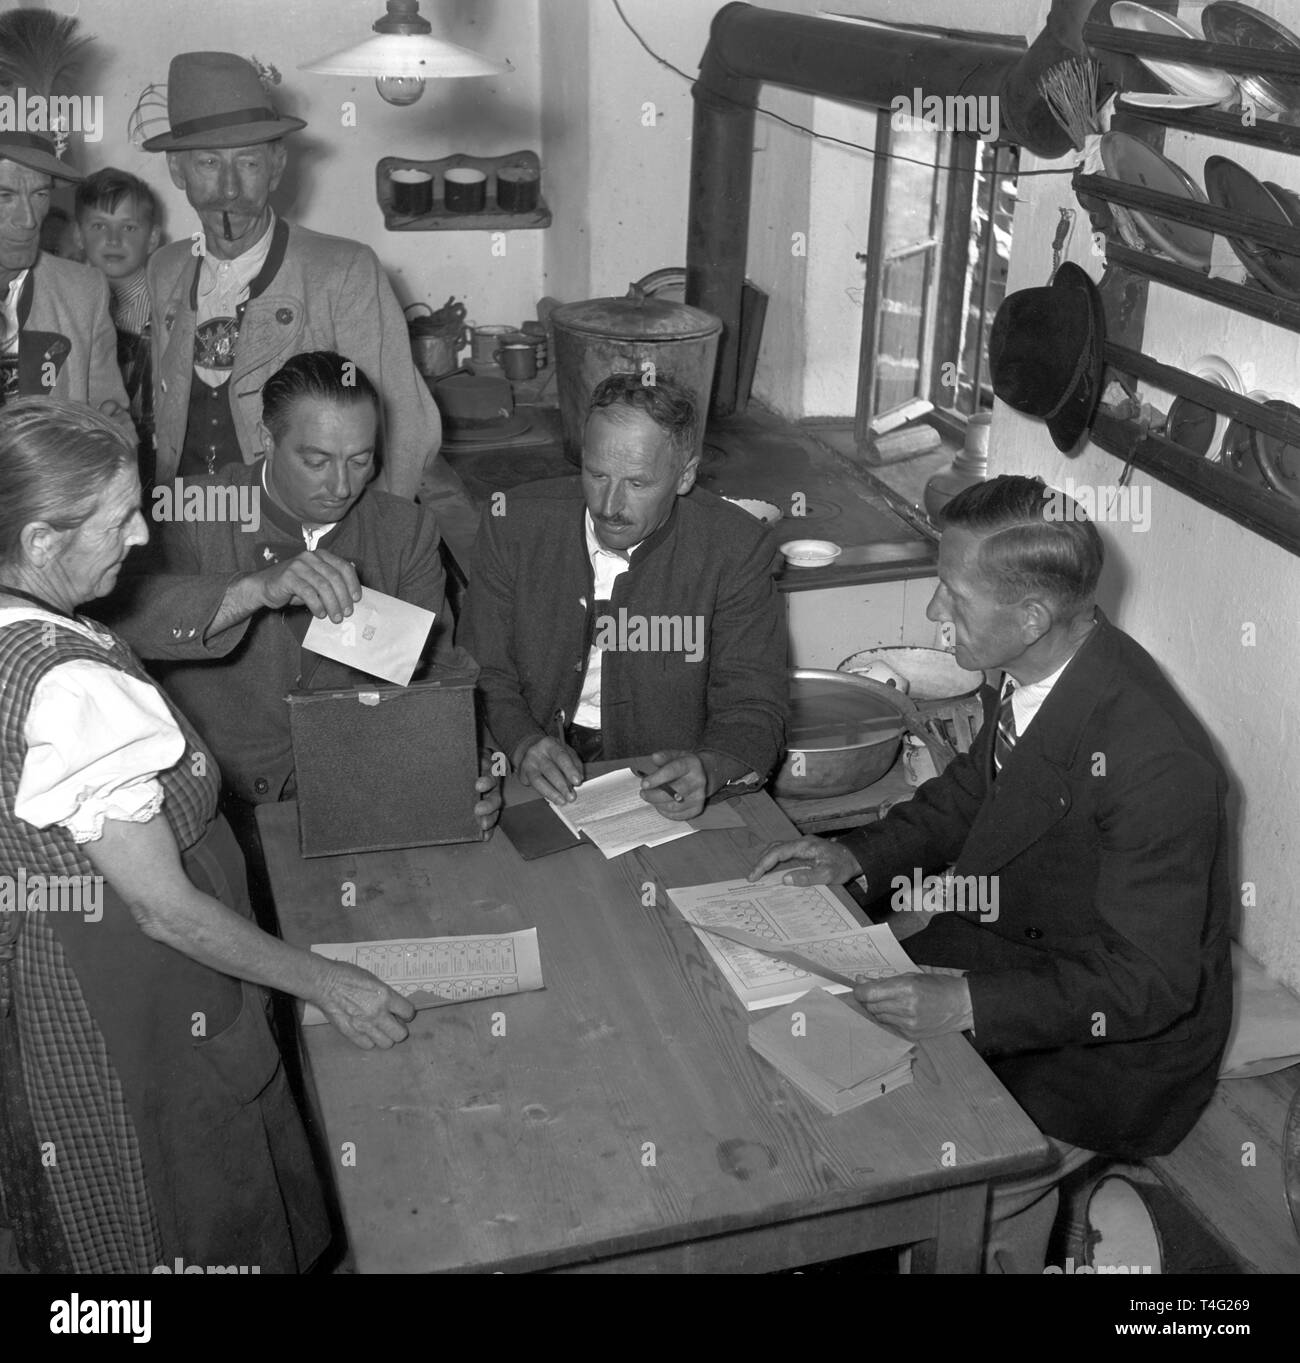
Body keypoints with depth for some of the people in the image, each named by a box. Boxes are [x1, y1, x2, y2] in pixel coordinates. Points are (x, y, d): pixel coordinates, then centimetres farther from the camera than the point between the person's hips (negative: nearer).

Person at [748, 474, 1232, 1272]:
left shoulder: (1153, 764, -33)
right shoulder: (1037, 673, -10)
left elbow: (1147, 984, -26)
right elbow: (973, 788, 10)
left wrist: (969, 1004, -32)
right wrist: (858, 857, -3)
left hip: (1110, 1047, -7)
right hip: (1014, 950, 8)